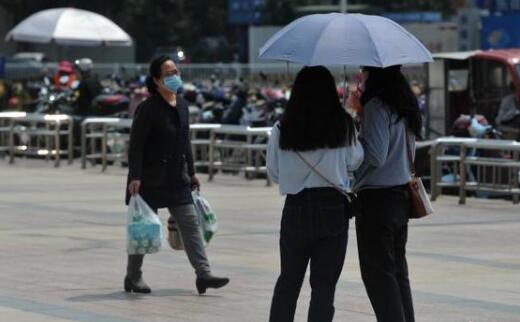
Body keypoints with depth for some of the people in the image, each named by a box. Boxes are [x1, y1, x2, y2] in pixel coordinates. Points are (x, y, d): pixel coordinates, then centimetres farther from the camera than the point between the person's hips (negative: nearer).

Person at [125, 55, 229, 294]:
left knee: (190, 223, -2)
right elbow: (135, 146, -15)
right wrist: (134, 177, -22)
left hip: (177, 179, 7)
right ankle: (133, 278, 16)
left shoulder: (182, 105, 9)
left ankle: (203, 274, -5)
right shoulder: (148, 109, -13)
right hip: (151, 180, -7)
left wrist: (191, 173, 18)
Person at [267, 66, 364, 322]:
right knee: (324, 283, 3)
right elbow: (355, 161, 7)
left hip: (296, 207, 1)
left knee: (288, 280, 15)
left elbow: (273, 172, 3)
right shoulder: (342, 125, -5)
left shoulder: (282, 128, -3)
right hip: (333, 207, -1)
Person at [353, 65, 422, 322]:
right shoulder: (405, 106, 11)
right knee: (398, 272, 14)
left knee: (377, 272, -4)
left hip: (377, 197, -9)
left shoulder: (376, 107, -15)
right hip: (402, 194, 9)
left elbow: (376, 156, -20)